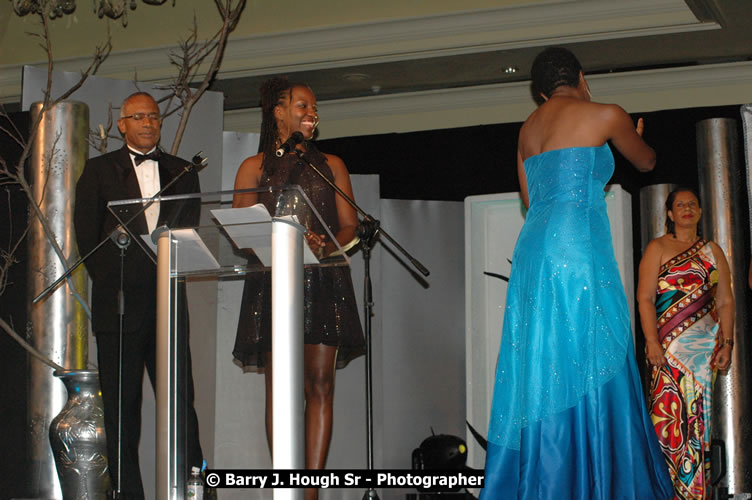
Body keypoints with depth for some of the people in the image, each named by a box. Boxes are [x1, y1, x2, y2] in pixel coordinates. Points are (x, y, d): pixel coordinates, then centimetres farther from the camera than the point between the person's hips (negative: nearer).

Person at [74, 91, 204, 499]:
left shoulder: (181, 172, 15)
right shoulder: (99, 170, 8)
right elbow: (85, 232, 4)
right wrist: (109, 279, -2)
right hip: (119, 303, -1)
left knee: (180, 399, -1)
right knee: (121, 403, 1)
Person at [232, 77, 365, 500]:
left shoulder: (331, 166, 16)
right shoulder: (254, 169, 12)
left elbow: (350, 224, 10)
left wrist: (326, 246, -12)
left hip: (323, 283, 1)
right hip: (272, 284, -1)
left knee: (320, 383, -7)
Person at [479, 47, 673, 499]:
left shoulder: (528, 128, 19)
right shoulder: (605, 115, 2)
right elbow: (647, 162, 19)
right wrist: (634, 137, 42)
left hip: (532, 250, 7)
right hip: (579, 251, -6)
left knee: (542, 376, 7)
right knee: (590, 378, -4)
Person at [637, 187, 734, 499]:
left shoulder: (712, 251, 17)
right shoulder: (658, 248, 6)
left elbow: (725, 301, 13)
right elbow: (645, 297, -3)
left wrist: (727, 343, 2)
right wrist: (652, 342, -13)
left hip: (705, 345, 3)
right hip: (668, 345, -3)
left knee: (700, 417, 0)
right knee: (669, 412, -11)